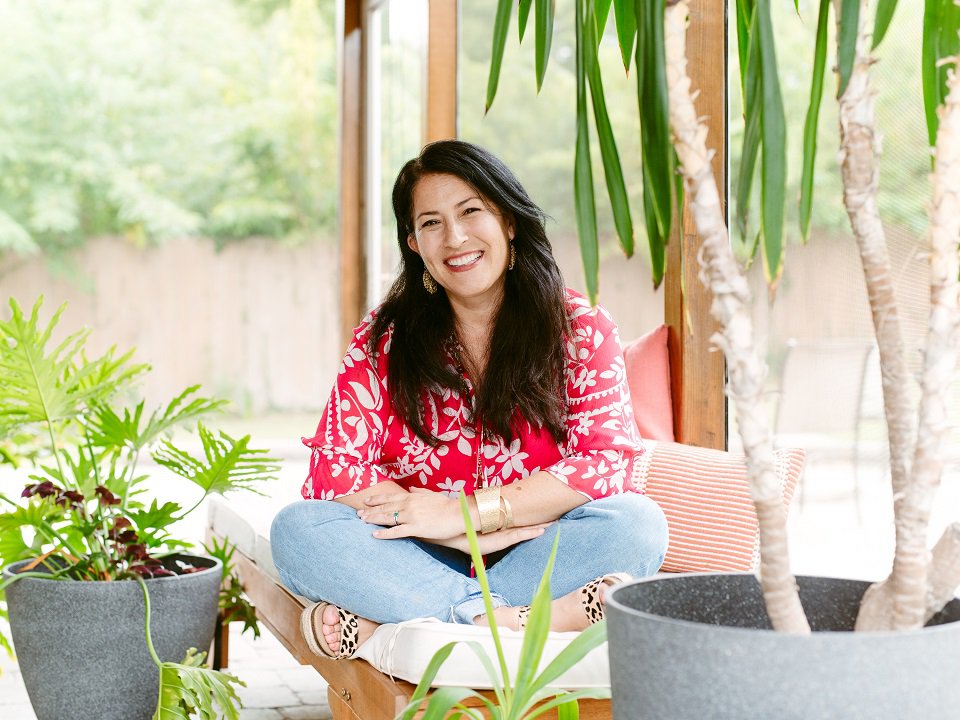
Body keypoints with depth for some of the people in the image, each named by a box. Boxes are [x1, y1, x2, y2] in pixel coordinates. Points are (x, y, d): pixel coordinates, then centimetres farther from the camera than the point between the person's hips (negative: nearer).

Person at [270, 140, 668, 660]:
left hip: (541, 554, 0)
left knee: (638, 524, -30)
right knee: (296, 529, -23)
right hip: (422, 557, 1)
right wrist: (471, 538, -19)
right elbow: (334, 468, -6)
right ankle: (512, 621, -32)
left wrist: (468, 511, -20)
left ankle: (377, 624, -30)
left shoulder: (580, 328, 1)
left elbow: (609, 460, -11)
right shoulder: (384, 339, 4)